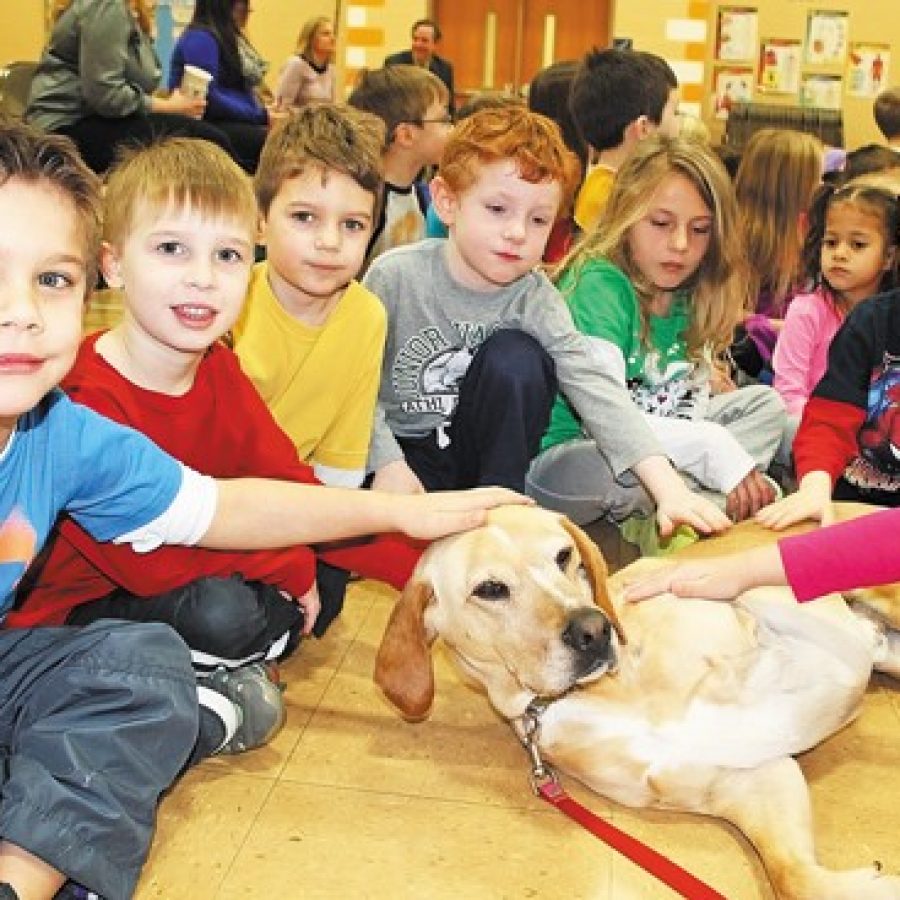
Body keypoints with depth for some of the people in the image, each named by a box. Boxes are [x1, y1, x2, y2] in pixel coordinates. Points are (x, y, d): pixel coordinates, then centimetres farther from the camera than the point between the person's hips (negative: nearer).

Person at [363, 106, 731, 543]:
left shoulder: (534, 299, -12)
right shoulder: (396, 275, -17)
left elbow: (596, 388, -22)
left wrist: (667, 486, -31)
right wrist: (388, 463, -24)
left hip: (481, 452, 3)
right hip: (398, 447, -3)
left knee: (514, 356, -25)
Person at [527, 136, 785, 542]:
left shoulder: (686, 295, 5)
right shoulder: (598, 284, -20)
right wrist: (713, 447, -31)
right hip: (564, 458, -8)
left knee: (765, 403, 7)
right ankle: (706, 497, -10)